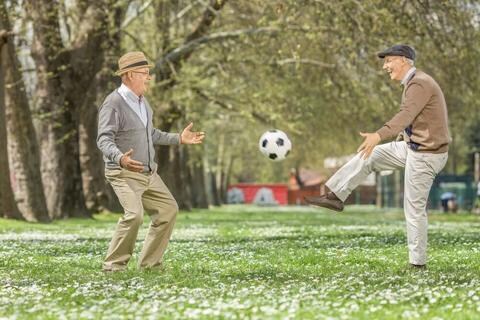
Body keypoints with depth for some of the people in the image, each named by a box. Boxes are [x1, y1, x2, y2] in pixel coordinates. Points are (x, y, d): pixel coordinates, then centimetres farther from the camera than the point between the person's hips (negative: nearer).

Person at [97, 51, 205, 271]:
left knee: (168, 209, 10)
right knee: (134, 215, -25)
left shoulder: (142, 101, 12)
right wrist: (120, 158, -41)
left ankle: (149, 262, 18)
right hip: (124, 173, -9)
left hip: (149, 173, 9)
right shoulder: (113, 103, -16)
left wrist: (179, 139, 21)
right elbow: (104, 140, -23)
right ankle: (114, 264, -12)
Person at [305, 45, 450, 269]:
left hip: (425, 155, -10)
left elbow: (406, 115, -36)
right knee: (366, 156, 8)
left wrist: (379, 135, -50)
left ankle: (417, 262, 5)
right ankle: (336, 196, 9)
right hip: (410, 146, 10)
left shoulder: (419, 84, -20)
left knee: (414, 209, -4)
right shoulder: (413, 83, 12)